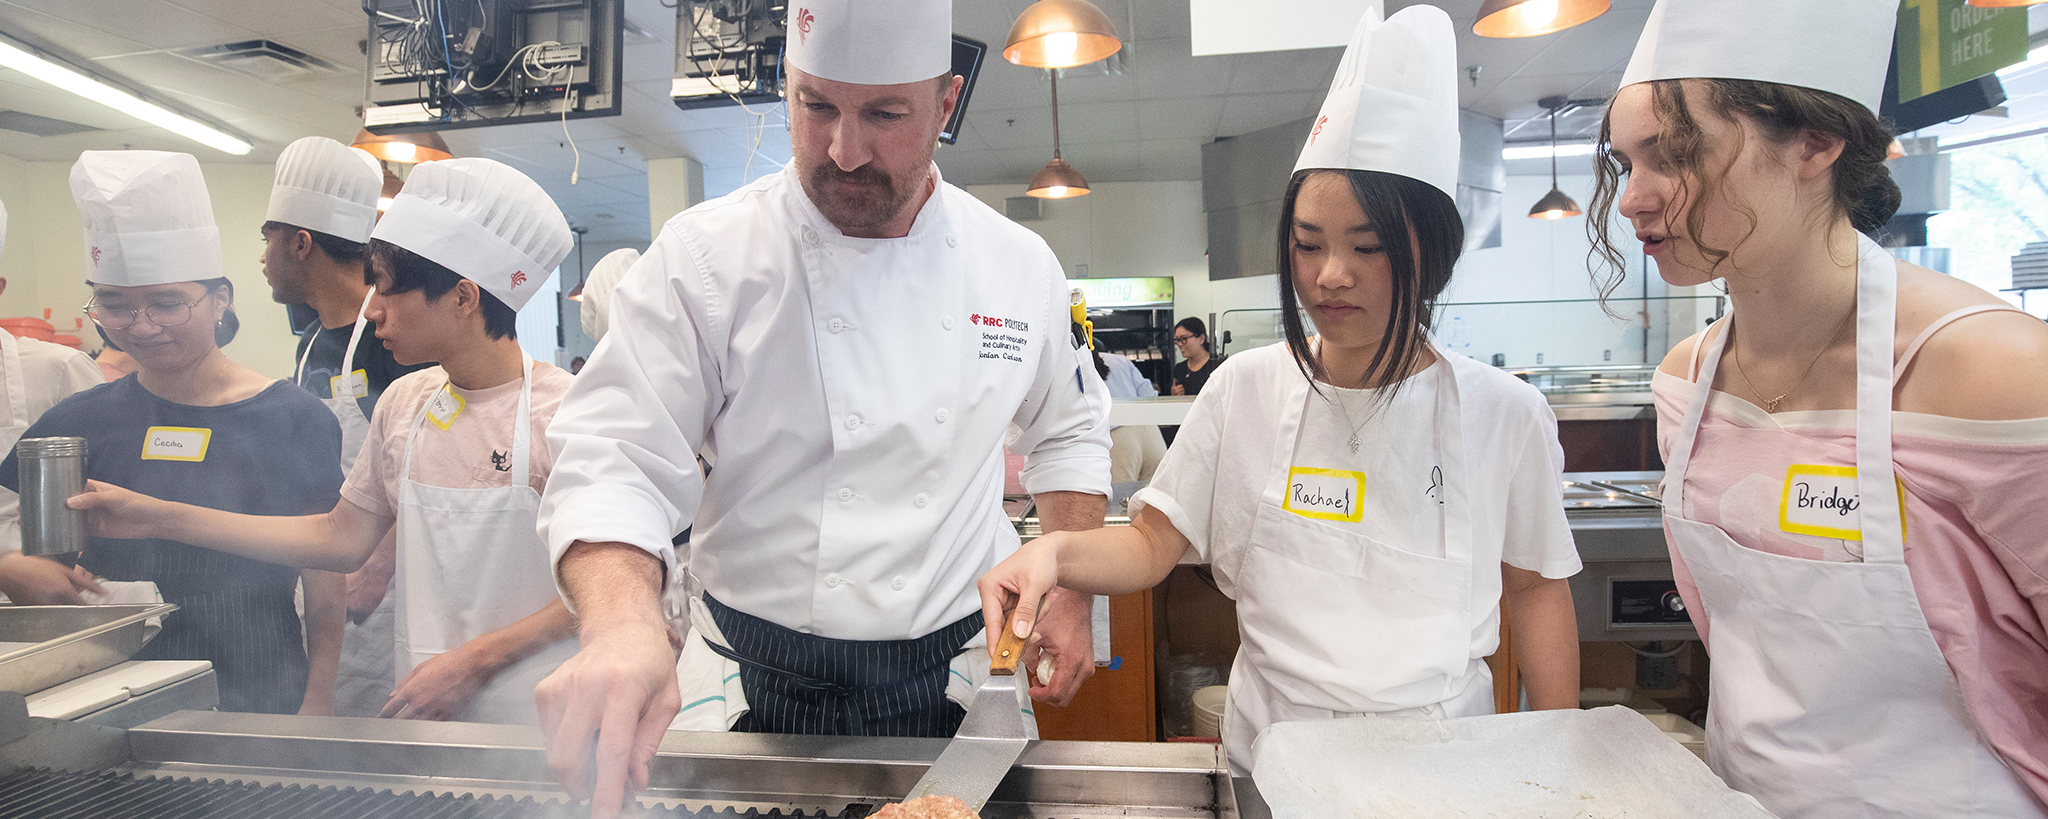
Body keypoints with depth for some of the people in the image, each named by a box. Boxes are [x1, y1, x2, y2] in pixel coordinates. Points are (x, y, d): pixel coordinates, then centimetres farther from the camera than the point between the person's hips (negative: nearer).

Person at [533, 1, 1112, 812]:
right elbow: (615, 463, -17)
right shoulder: (704, 256, -12)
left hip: (955, 679, 2)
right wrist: (625, 623, -36)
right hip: (751, 689, -1)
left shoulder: (1021, 265, -2)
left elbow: (1069, 430, 12)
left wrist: (1071, 596, 4)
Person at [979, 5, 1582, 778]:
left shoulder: (1506, 414, -8)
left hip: (1443, 755, 0)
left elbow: (1534, 586, 3)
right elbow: (1152, 543, -6)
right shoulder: (1245, 389, -8)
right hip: (1270, 752, 1)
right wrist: (1055, 552, -25)